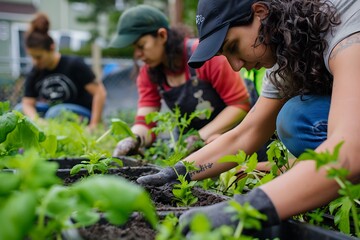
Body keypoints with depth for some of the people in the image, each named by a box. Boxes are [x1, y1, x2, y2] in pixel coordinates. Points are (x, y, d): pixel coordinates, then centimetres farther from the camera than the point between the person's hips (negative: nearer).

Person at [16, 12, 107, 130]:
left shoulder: (74, 65, -15)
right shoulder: (34, 75, -1)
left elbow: (100, 93, -19)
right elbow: (27, 103, -8)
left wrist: (93, 125, -24)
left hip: (81, 115, -5)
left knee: (56, 112, -34)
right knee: (19, 109, -13)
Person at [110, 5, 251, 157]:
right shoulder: (147, 74, -2)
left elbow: (240, 103, -18)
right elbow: (146, 122, -6)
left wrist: (202, 136, -24)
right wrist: (133, 140, -28)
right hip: (189, 140, 5)